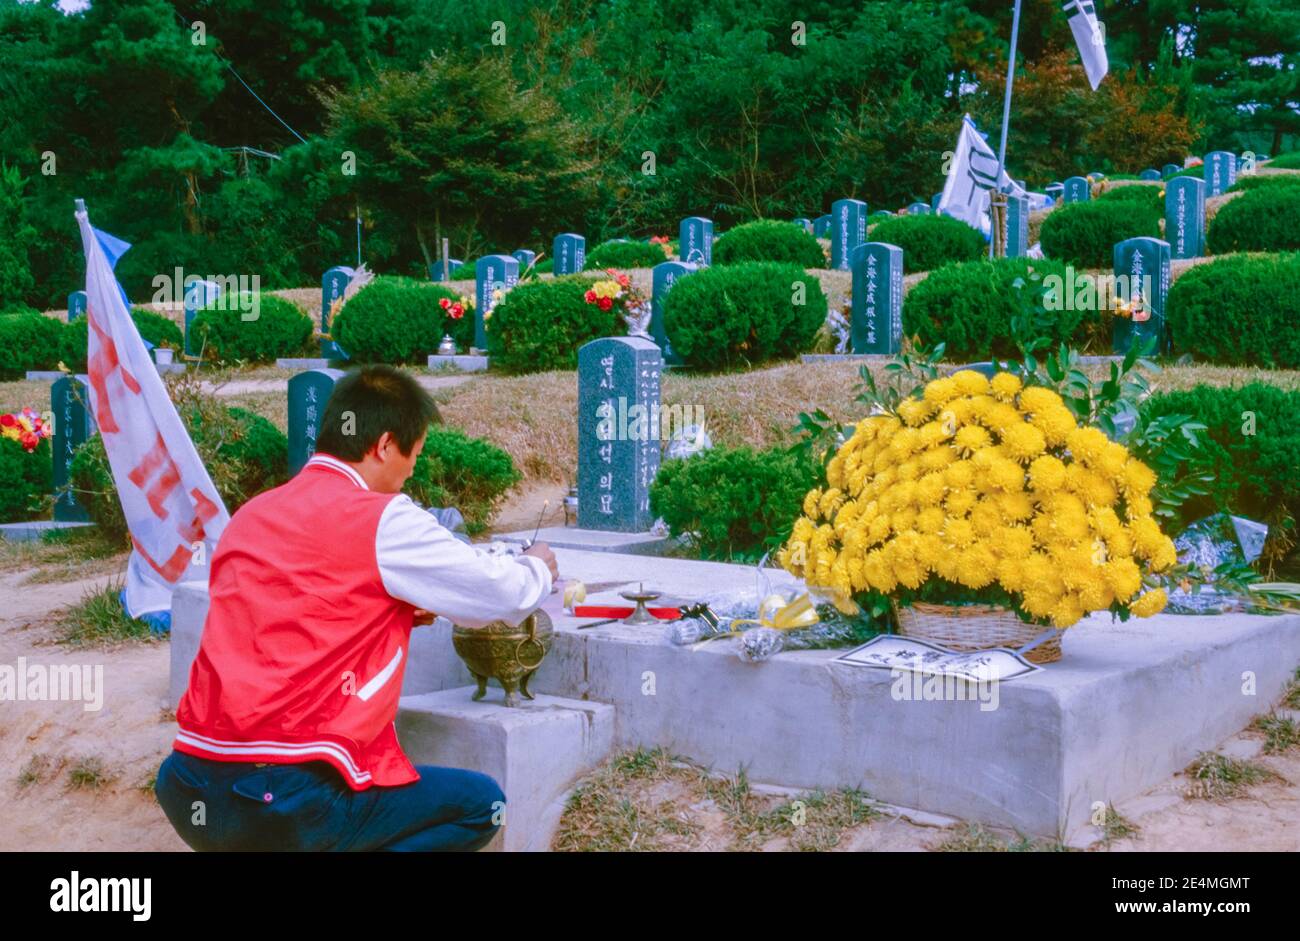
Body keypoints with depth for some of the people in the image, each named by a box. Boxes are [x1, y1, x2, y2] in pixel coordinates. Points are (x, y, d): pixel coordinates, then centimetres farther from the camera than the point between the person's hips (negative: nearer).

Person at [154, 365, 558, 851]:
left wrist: (397, 613, 27)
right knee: (480, 803, 13)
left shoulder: (250, 515, 12)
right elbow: (510, 593, 5)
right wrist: (538, 568, 27)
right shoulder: (383, 520, -6)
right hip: (288, 801, -7)